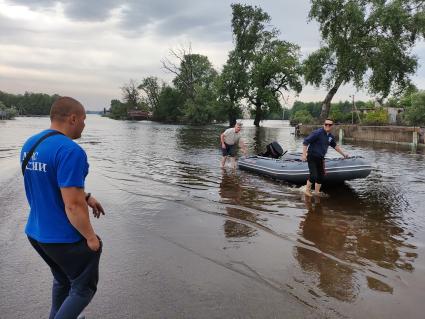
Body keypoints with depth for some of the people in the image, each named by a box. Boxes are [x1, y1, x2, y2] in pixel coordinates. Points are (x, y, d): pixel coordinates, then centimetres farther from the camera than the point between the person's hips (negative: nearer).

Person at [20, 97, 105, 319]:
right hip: (66, 238, -8)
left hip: (36, 232, 9)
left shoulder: (30, 144, 3)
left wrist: (85, 197, 14)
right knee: (83, 288, 14)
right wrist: (91, 237, -14)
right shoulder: (70, 151, -26)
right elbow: (73, 205, -27)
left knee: (62, 280, 28)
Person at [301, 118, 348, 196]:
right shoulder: (317, 133, -17)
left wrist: (343, 154, 27)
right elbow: (305, 142, -18)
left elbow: (335, 146, 25)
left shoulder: (331, 136, 6)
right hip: (312, 157, -7)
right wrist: (304, 154, -23)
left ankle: (316, 192, 21)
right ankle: (307, 190, 8)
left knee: (320, 176, 8)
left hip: (320, 158, 7)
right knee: (313, 176, -12)